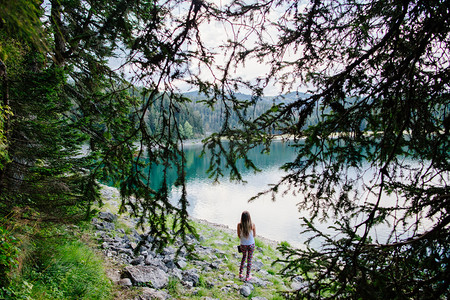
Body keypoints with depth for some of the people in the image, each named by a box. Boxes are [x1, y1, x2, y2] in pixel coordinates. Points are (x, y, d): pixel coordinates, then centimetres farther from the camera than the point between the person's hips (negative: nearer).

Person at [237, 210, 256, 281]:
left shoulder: (239, 225, -15)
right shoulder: (252, 225, -17)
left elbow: (239, 236, -2)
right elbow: (254, 235, -2)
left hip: (243, 245, 1)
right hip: (251, 244, -1)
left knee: (244, 257, 26)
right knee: (249, 259, 15)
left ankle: (240, 273, 30)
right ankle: (247, 277, 24)